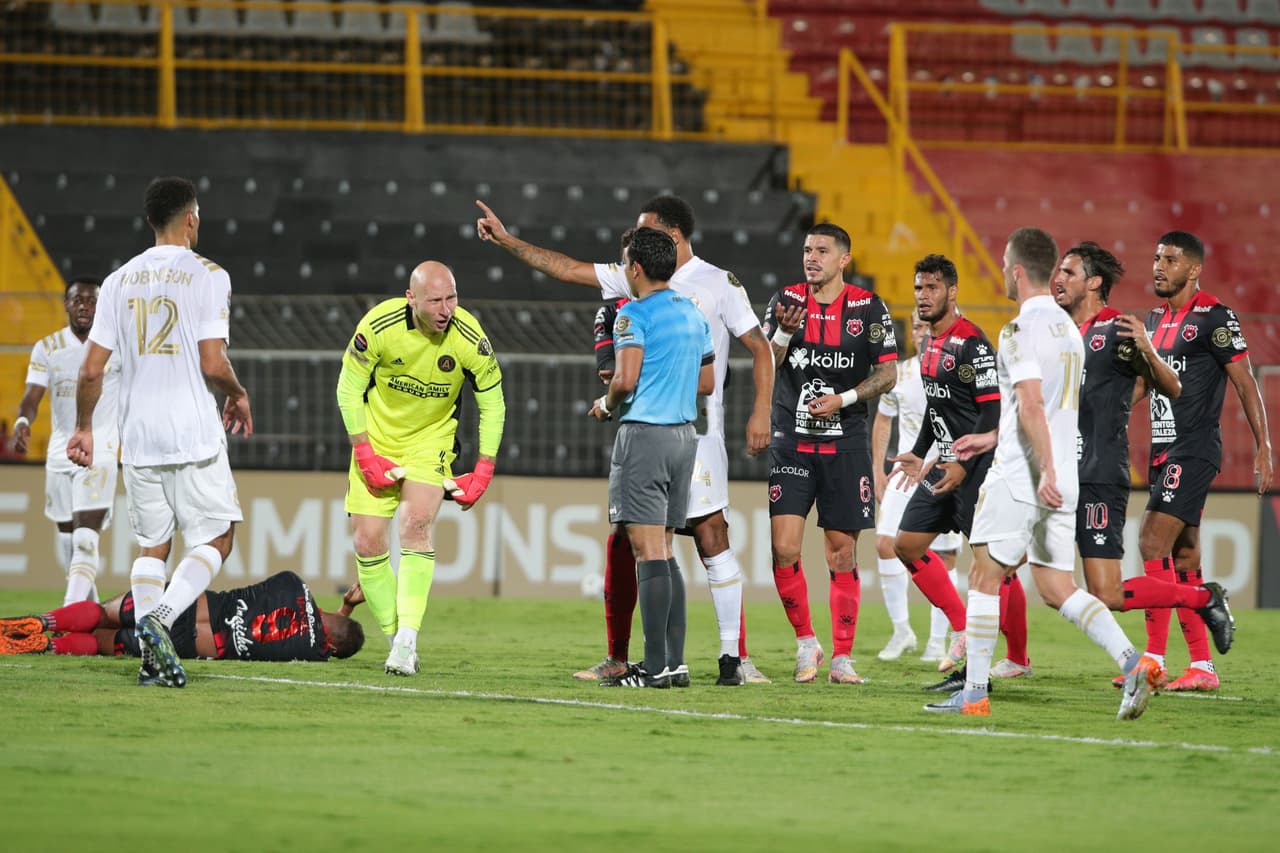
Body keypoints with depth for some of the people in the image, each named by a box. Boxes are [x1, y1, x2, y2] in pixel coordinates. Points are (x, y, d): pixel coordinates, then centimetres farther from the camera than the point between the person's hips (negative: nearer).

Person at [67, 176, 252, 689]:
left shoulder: (119, 282, 7)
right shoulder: (206, 276, -6)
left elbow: (92, 368, 5)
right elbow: (212, 363, -13)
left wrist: (84, 428, 18)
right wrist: (238, 396, 7)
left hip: (137, 437, 5)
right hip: (194, 435, -4)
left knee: (152, 546, 14)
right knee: (216, 539, 5)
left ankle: (151, 656, 3)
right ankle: (160, 617, -18)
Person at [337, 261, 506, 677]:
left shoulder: (470, 337, -19)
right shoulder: (378, 326, -21)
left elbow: (492, 404, -5)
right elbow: (349, 389, -8)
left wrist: (483, 471, -7)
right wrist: (365, 455, -12)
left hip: (430, 443, -1)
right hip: (376, 442, 1)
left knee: (416, 526, -23)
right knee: (367, 543, -7)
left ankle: (408, 639, -25)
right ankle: (394, 637, 6)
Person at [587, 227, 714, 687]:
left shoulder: (635, 314, -11)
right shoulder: (694, 315, 13)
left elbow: (625, 379, -20)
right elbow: (706, 381, 19)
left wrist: (606, 404, -1)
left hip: (644, 434, -8)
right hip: (684, 434, 8)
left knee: (648, 550, -8)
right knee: (663, 550, 13)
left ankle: (657, 666, -11)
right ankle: (674, 660, 11)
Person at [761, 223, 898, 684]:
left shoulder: (868, 308, -1)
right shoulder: (786, 300, 4)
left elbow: (888, 372, 0)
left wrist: (844, 398, -14)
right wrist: (784, 333, -19)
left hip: (845, 446, -1)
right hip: (791, 444, 1)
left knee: (841, 553, 1)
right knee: (783, 548, -10)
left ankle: (842, 657, 9)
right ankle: (805, 642, 9)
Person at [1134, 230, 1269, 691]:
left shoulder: (1214, 318, -9)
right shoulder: (1156, 319, 14)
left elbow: (1246, 384, -9)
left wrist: (1263, 447, -11)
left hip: (1194, 450, -8)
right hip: (1164, 451, 8)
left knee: (1153, 543, -17)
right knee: (1183, 557, 8)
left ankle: (1154, 659, -17)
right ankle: (1202, 667, 12)